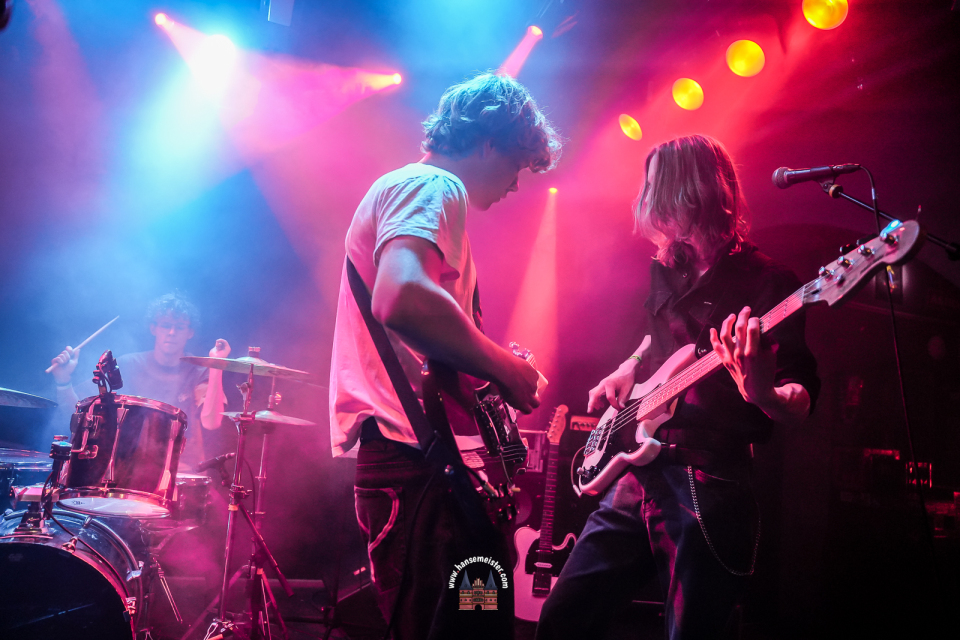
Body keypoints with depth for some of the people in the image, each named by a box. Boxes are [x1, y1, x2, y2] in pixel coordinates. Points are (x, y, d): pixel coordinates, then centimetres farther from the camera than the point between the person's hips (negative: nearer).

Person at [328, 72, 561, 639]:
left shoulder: (398, 187, 24)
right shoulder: (435, 188, -10)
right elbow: (404, 299, -31)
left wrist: (493, 367, 26)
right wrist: (506, 368, -17)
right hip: (417, 460, -11)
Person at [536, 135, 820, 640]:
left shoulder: (766, 282, -8)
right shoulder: (666, 267, 12)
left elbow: (800, 406, -14)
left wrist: (761, 392, -36)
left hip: (709, 490, -6)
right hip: (638, 473, 7)